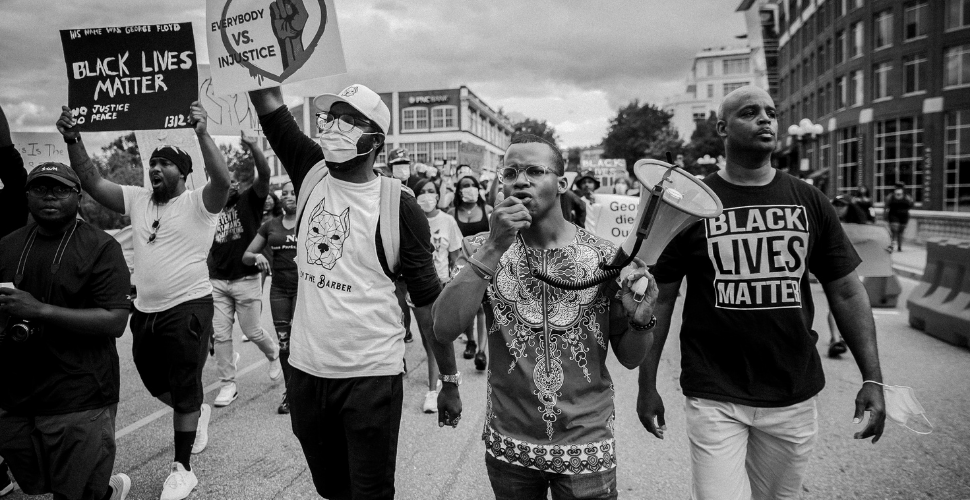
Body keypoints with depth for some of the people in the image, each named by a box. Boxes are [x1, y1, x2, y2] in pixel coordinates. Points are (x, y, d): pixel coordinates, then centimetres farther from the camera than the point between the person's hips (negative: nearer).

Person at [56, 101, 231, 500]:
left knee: (185, 391, 4)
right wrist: (73, 141, -7)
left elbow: (222, 180, -28)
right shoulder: (138, 199, 8)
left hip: (188, 309, -7)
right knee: (156, 384, 22)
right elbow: (94, 183, 5)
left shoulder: (199, 203, -10)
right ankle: (197, 413, 50)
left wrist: (202, 134, -37)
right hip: (144, 311, 7)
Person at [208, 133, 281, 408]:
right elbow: (209, 245, 17)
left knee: (251, 331, 5)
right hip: (217, 280, 4)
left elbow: (265, 174, -24)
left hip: (246, 279, -4)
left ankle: (274, 354, 36)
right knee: (220, 334, 3)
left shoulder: (251, 199, -4)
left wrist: (252, 145, -39)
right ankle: (228, 384, 15)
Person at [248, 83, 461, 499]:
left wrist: (450, 380, -5)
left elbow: (427, 299, -7)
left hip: (371, 376, -4)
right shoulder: (311, 173, 2)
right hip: (306, 370, 5)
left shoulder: (398, 207, -10)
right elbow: (268, 99, -2)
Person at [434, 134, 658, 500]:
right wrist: (493, 249, -26)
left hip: (586, 446, -1)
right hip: (508, 445, 1)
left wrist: (640, 319, -22)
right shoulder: (487, 250, -5)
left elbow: (629, 359, -1)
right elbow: (444, 330, -19)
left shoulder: (603, 256, -7)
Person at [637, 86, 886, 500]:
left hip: (795, 398, 4)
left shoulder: (809, 201, 4)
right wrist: (647, 385, -3)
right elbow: (659, 299, -2)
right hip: (715, 399, -3)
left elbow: (846, 291, 7)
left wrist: (872, 378, 0)